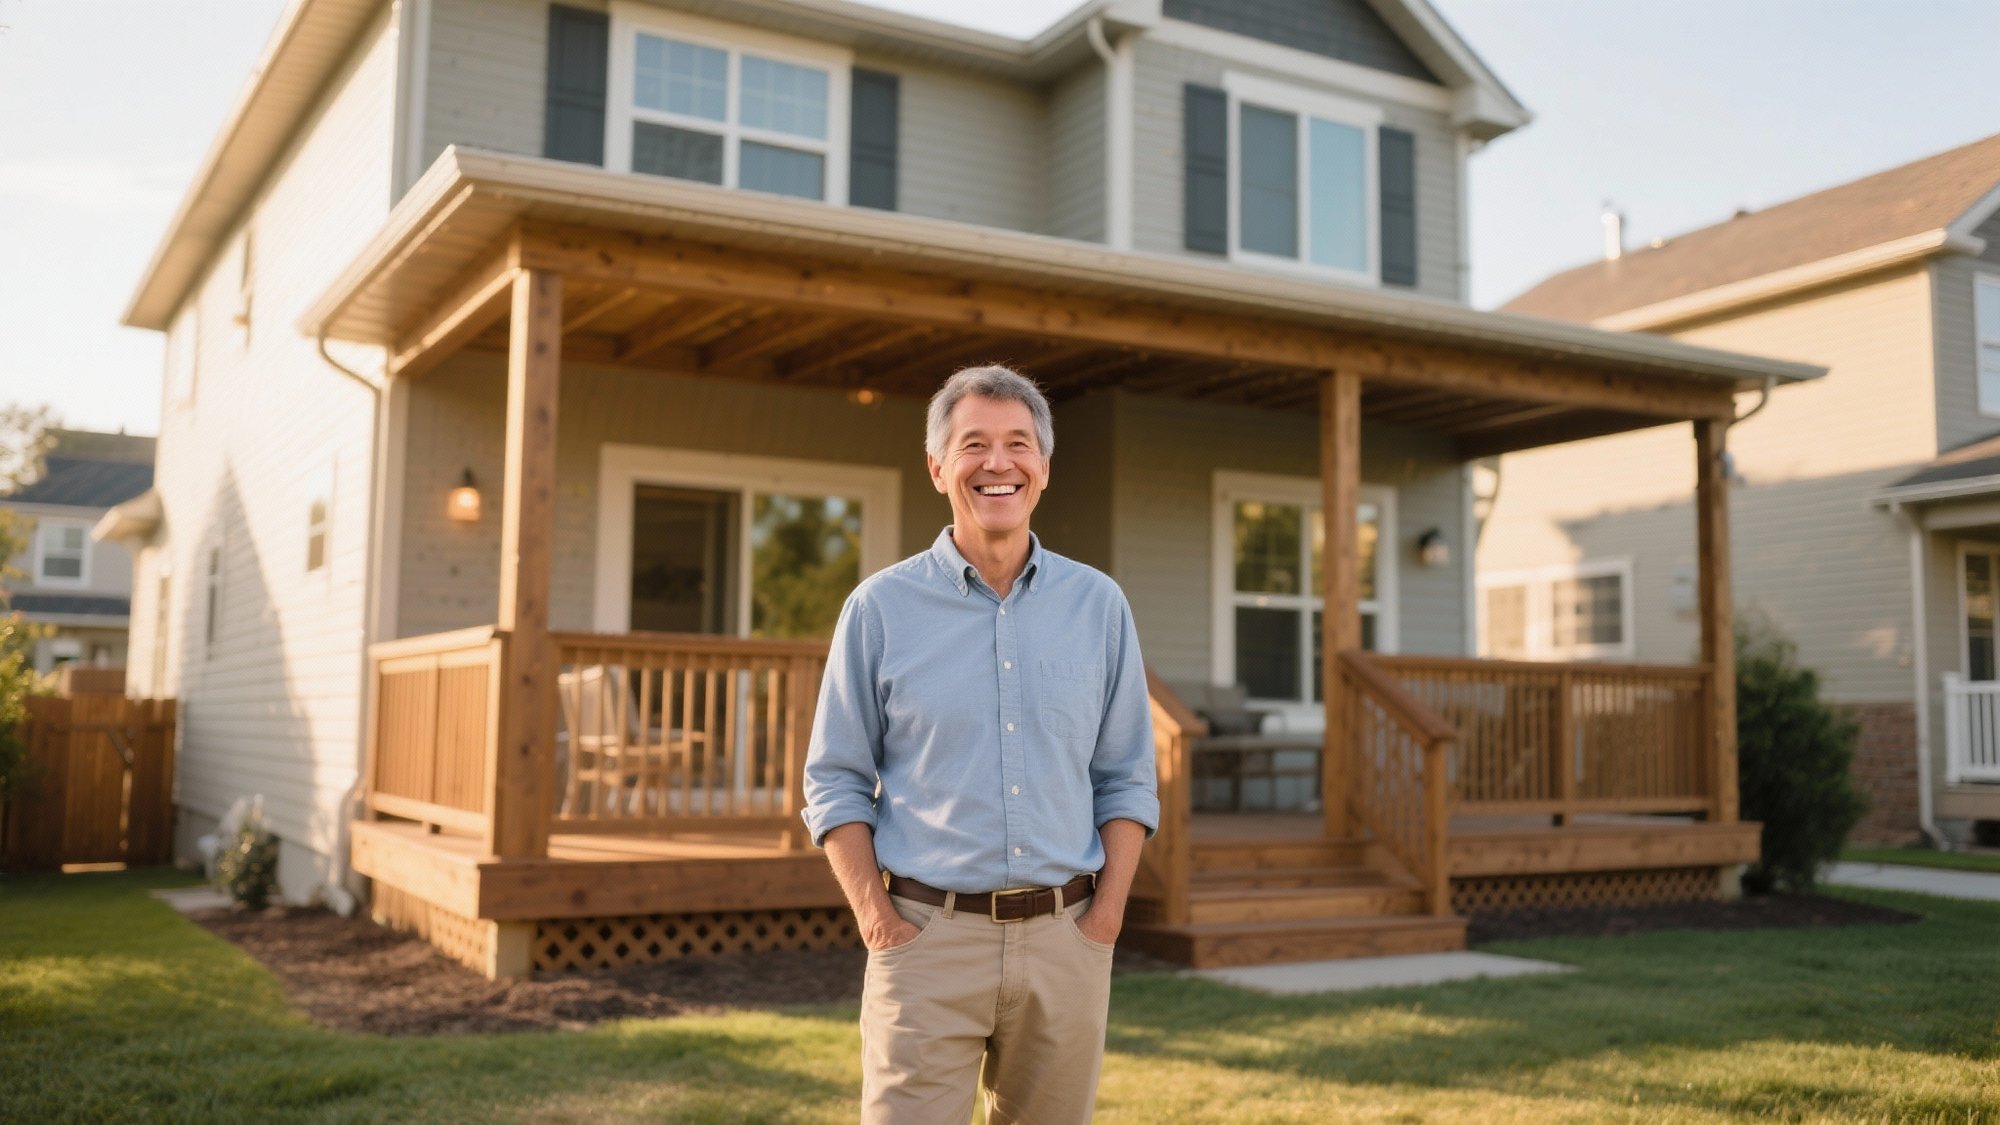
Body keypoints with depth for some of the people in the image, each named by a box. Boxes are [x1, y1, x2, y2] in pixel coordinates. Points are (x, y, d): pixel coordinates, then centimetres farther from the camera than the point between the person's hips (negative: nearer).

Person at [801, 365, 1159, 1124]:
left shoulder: (1099, 605, 6)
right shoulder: (882, 606, 1)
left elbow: (1125, 778, 8)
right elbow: (837, 782, 3)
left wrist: (1105, 915, -1)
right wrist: (875, 917, -7)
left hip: (1064, 940, 2)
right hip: (928, 938, -2)